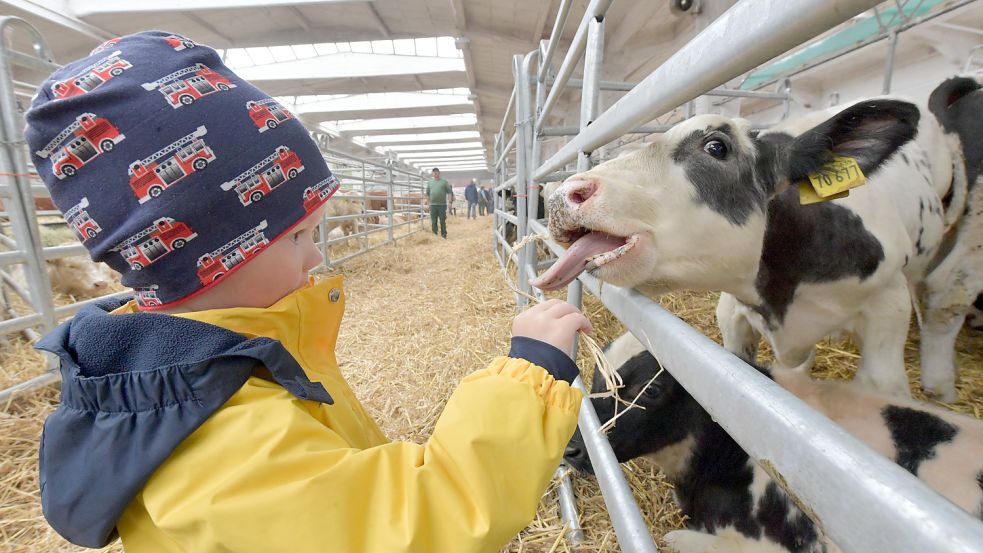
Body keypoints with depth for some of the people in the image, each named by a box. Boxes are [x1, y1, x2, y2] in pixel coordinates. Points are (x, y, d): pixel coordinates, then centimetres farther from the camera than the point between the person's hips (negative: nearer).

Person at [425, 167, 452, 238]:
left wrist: (450, 201, -6)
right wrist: (428, 202, 8)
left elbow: (449, 192, 3)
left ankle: (443, 235, 11)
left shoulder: (444, 181, 6)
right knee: (433, 221, 3)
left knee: (443, 221, 2)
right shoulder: (429, 182, 13)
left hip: (442, 205, -2)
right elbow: (427, 193, 15)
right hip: (433, 205, 2)